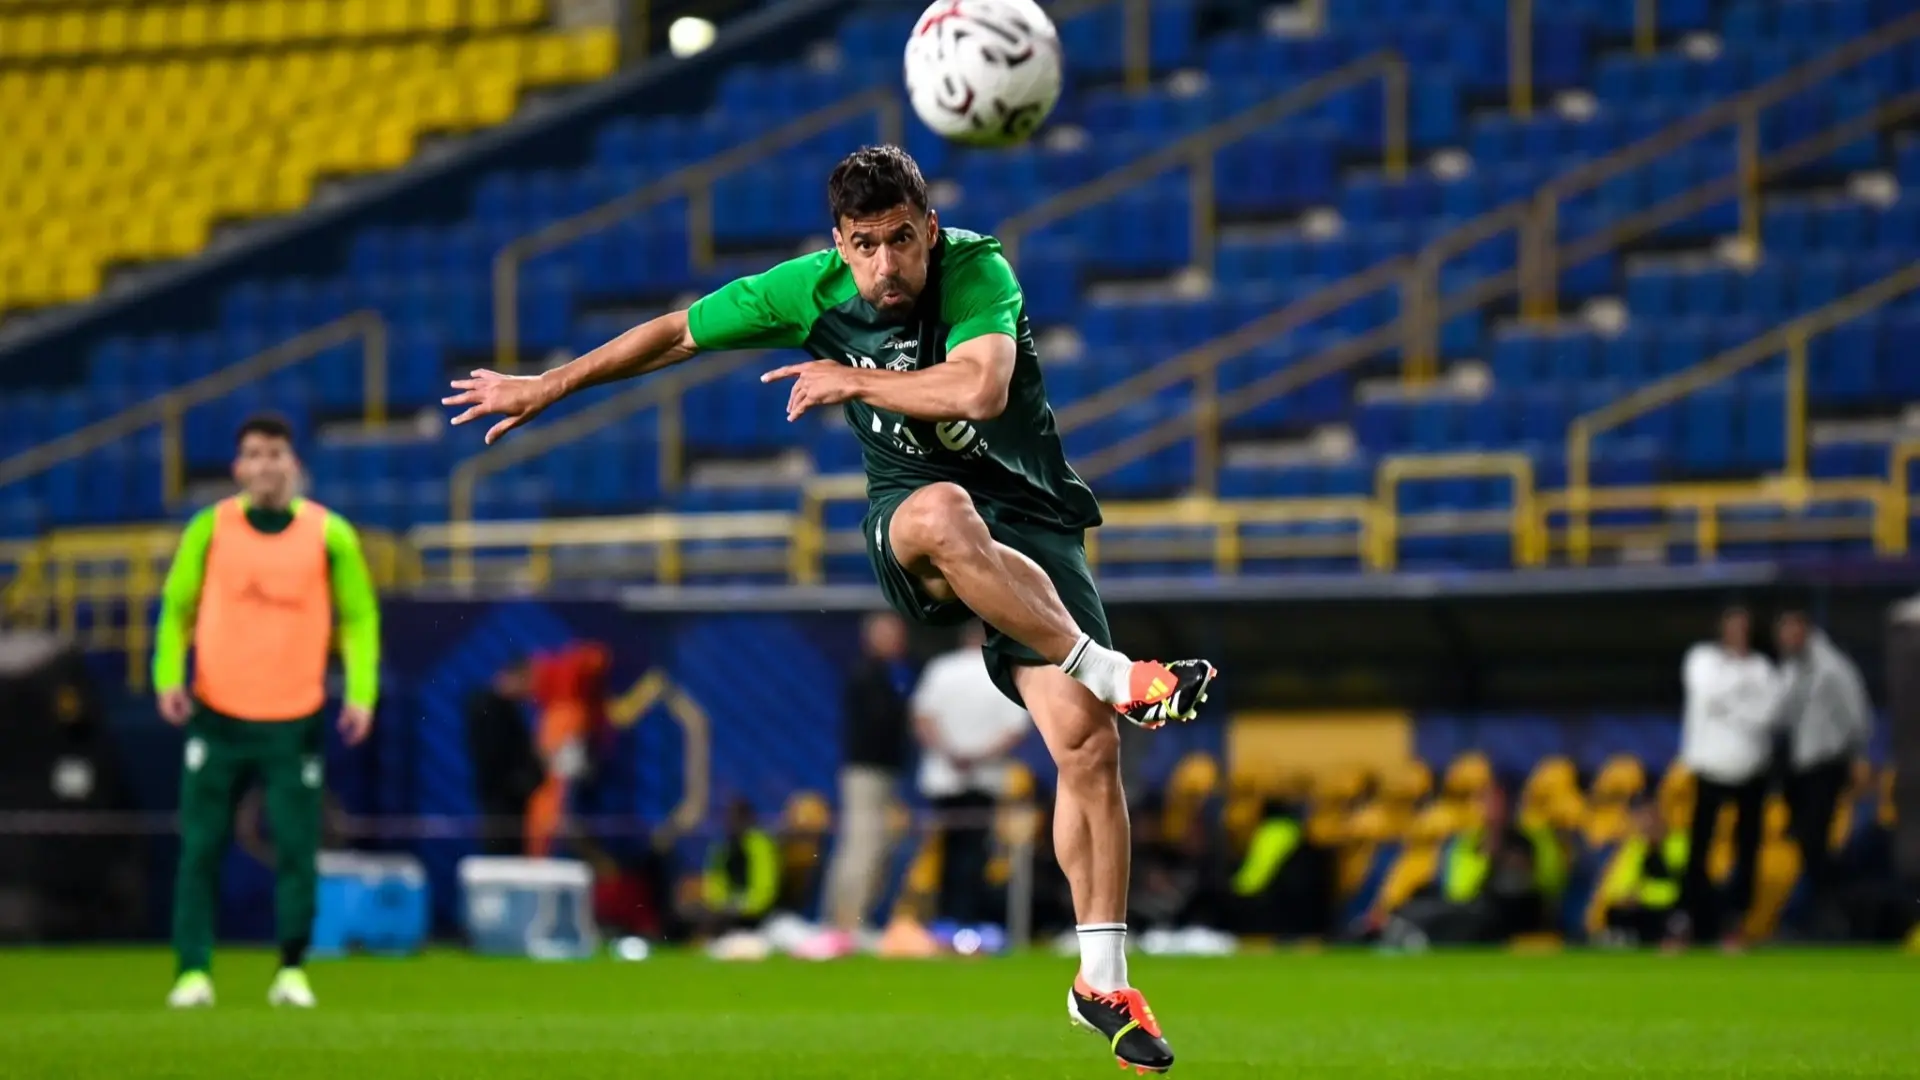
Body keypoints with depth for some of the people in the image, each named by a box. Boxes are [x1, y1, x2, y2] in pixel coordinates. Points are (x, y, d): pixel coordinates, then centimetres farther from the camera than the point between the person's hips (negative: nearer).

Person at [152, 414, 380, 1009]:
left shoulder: (329, 534, 0)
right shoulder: (210, 528, 2)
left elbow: (359, 616, 7)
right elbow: (176, 607, 10)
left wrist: (360, 693, -4)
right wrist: (169, 676, -4)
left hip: (294, 720, 0)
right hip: (218, 714, 1)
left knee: (297, 848, -3)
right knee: (201, 846, -3)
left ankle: (292, 970, 10)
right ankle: (193, 971, 2)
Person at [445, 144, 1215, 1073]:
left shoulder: (977, 271, -15)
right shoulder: (811, 290, -6)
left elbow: (980, 388, -32)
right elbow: (675, 333, 7)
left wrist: (851, 381, -21)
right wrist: (545, 387, 14)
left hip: (1028, 518, -1)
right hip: (908, 503, 1)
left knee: (1086, 743, -14)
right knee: (944, 515, -41)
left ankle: (1102, 981, -3)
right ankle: (1115, 675, -38)